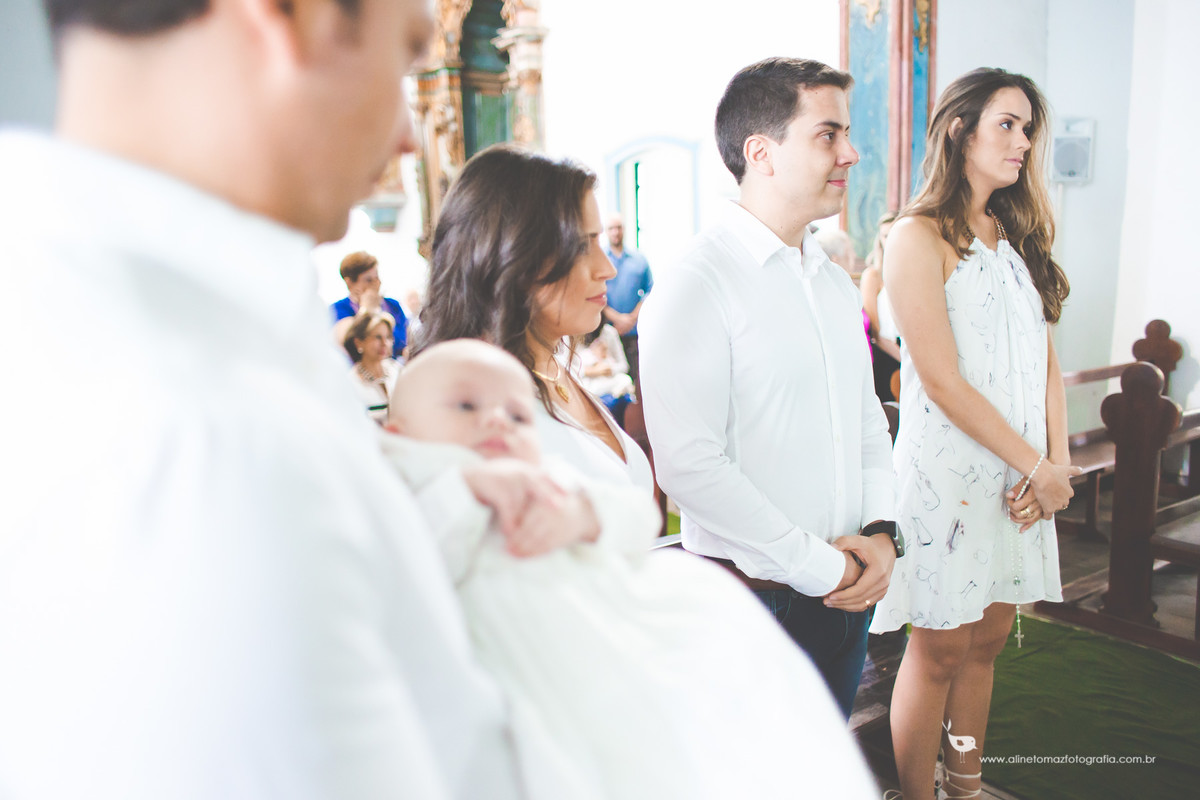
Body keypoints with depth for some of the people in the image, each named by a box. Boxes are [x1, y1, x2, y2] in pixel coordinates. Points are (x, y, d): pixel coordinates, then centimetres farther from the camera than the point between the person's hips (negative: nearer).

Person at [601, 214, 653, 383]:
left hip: (635, 331, 2)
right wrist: (617, 318, -10)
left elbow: (650, 291, 10)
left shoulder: (639, 259, 14)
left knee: (638, 376, -6)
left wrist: (633, 318, -4)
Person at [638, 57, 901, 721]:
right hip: (753, 602, -7)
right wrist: (820, 566, -17)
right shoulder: (699, 283, -16)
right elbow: (689, 464, -24)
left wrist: (879, 531, -2)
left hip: (848, 591, 7)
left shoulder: (835, 282, 10)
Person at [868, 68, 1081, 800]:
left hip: (1020, 474, 7)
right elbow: (942, 382, -15)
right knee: (942, 649, 2)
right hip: (949, 471, -7)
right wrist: (1036, 467, -10)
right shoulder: (919, 238, -9)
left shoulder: (1017, 237, 15)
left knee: (986, 640, 14)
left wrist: (1058, 462, -3)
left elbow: (1046, 359, 11)